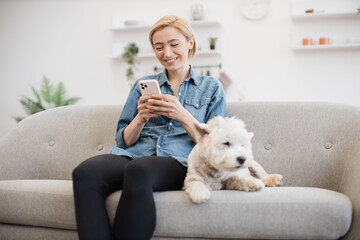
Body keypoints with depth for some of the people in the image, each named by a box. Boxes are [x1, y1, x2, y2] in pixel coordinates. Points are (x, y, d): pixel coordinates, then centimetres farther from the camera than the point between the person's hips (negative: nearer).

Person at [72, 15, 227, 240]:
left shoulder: (212, 87, 17)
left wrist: (182, 115, -7)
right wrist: (141, 118, -2)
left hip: (178, 161, -2)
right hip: (134, 155, 3)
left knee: (139, 169, -39)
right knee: (85, 171, -32)